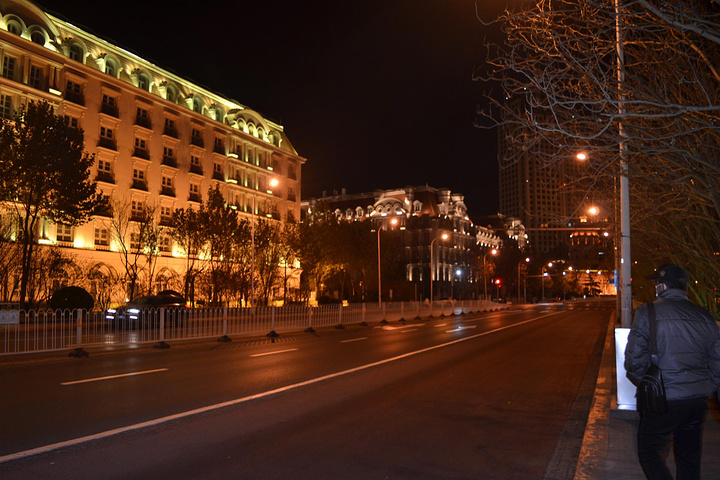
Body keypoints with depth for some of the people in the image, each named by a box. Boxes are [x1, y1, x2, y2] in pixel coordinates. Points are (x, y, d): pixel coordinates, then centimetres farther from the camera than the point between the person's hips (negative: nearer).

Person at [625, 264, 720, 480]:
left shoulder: (647, 313, -11)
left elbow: (635, 359, -11)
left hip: (663, 400, -5)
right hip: (698, 401, 5)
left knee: (649, 452, 10)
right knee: (690, 456, 19)